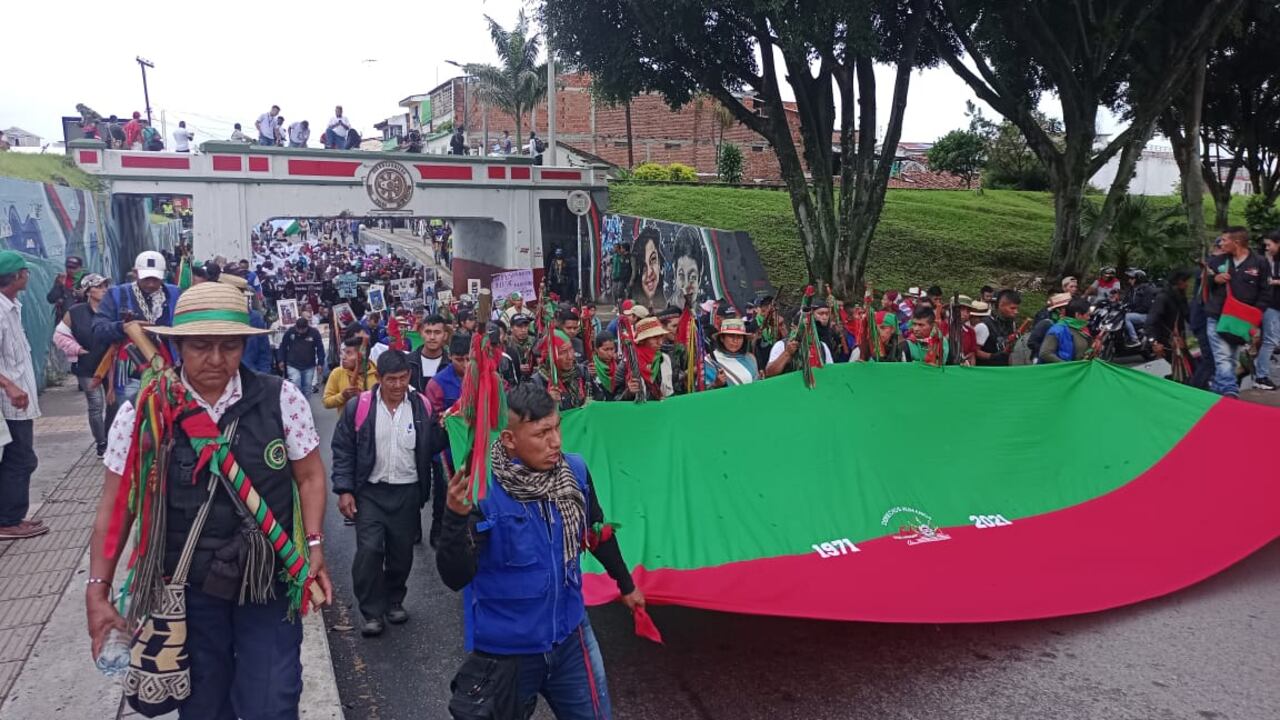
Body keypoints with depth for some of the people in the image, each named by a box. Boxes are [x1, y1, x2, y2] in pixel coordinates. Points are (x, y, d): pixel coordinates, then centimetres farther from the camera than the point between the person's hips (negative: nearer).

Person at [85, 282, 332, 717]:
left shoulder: (281, 400, -10)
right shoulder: (142, 412, -8)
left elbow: (309, 476, 1)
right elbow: (116, 503, 0)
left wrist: (313, 545, -9)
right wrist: (98, 589, -1)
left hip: (269, 581, -1)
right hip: (186, 586, 1)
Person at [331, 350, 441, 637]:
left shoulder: (422, 406, -2)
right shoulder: (358, 406, -7)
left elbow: (431, 447, 5)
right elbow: (343, 450, -2)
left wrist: (444, 430, -16)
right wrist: (344, 490, -7)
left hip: (408, 492, 2)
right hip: (370, 492, -2)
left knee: (402, 552, 12)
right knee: (369, 550, -9)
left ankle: (394, 601, 34)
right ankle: (372, 612, 6)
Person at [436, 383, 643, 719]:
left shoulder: (574, 470, -9)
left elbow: (597, 532, 9)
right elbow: (455, 577, -26)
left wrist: (626, 585, 21)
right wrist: (456, 516, -42)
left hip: (569, 635, 3)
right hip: (505, 649, -3)